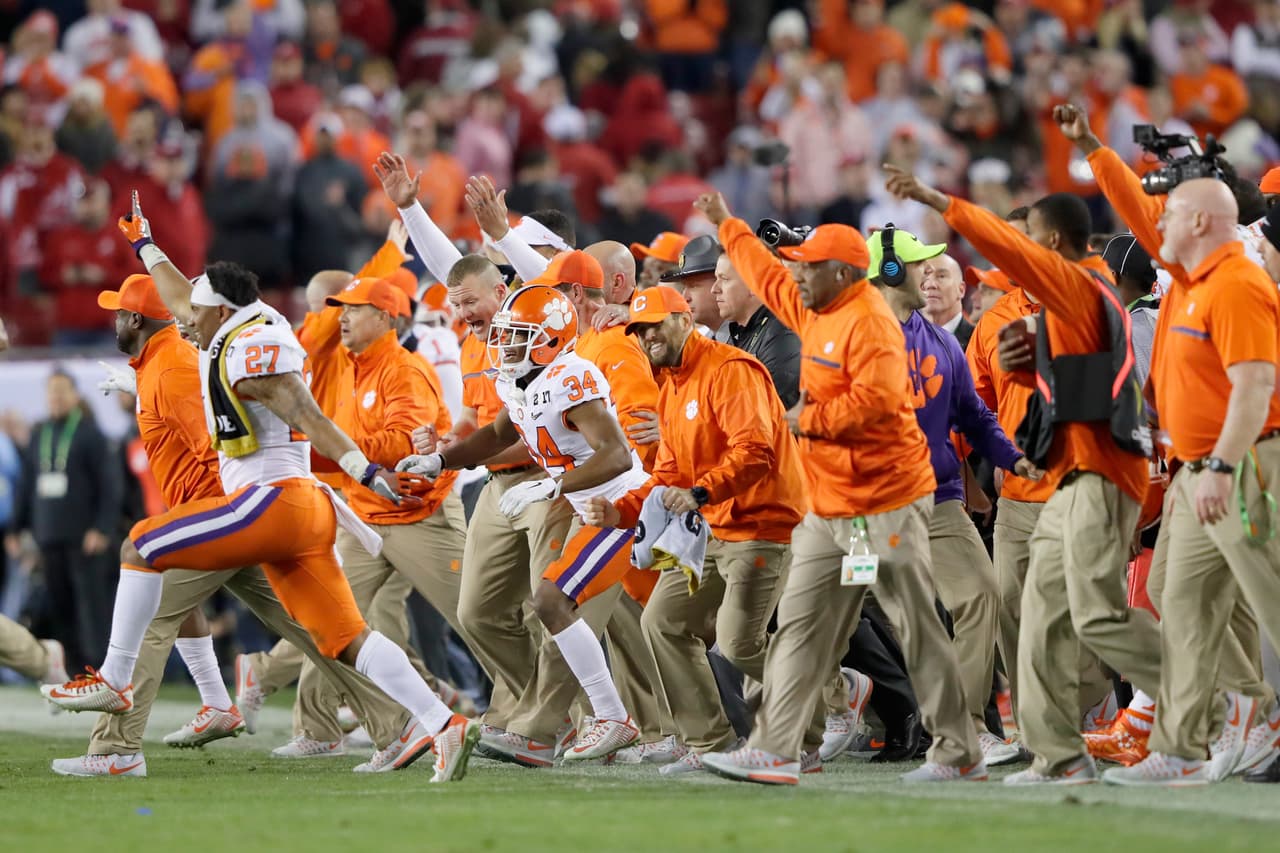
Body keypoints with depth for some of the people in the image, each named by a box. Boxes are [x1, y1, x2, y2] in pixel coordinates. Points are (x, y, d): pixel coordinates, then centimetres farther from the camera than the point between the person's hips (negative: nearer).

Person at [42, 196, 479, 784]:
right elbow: (185, 301, 38)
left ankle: (114, 681, 4)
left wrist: (367, 473, -30)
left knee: (141, 548, 0)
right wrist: (145, 246, 51)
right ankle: (443, 725, -9)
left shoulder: (252, 349, -10)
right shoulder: (237, 335, 18)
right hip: (304, 512, 9)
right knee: (346, 638, 2)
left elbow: (307, 416, -21)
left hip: (273, 500, -9)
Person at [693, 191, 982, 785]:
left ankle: (959, 754, 2)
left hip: (885, 504, -10)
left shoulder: (869, 322, -15)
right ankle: (775, 750, 3)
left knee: (918, 628, -4)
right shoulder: (815, 313, 14)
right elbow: (768, 278, 32)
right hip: (828, 508, 10)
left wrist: (811, 418, -14)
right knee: (800, 626, 4)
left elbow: (875, 399, -27)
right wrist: (726, 227, 41)